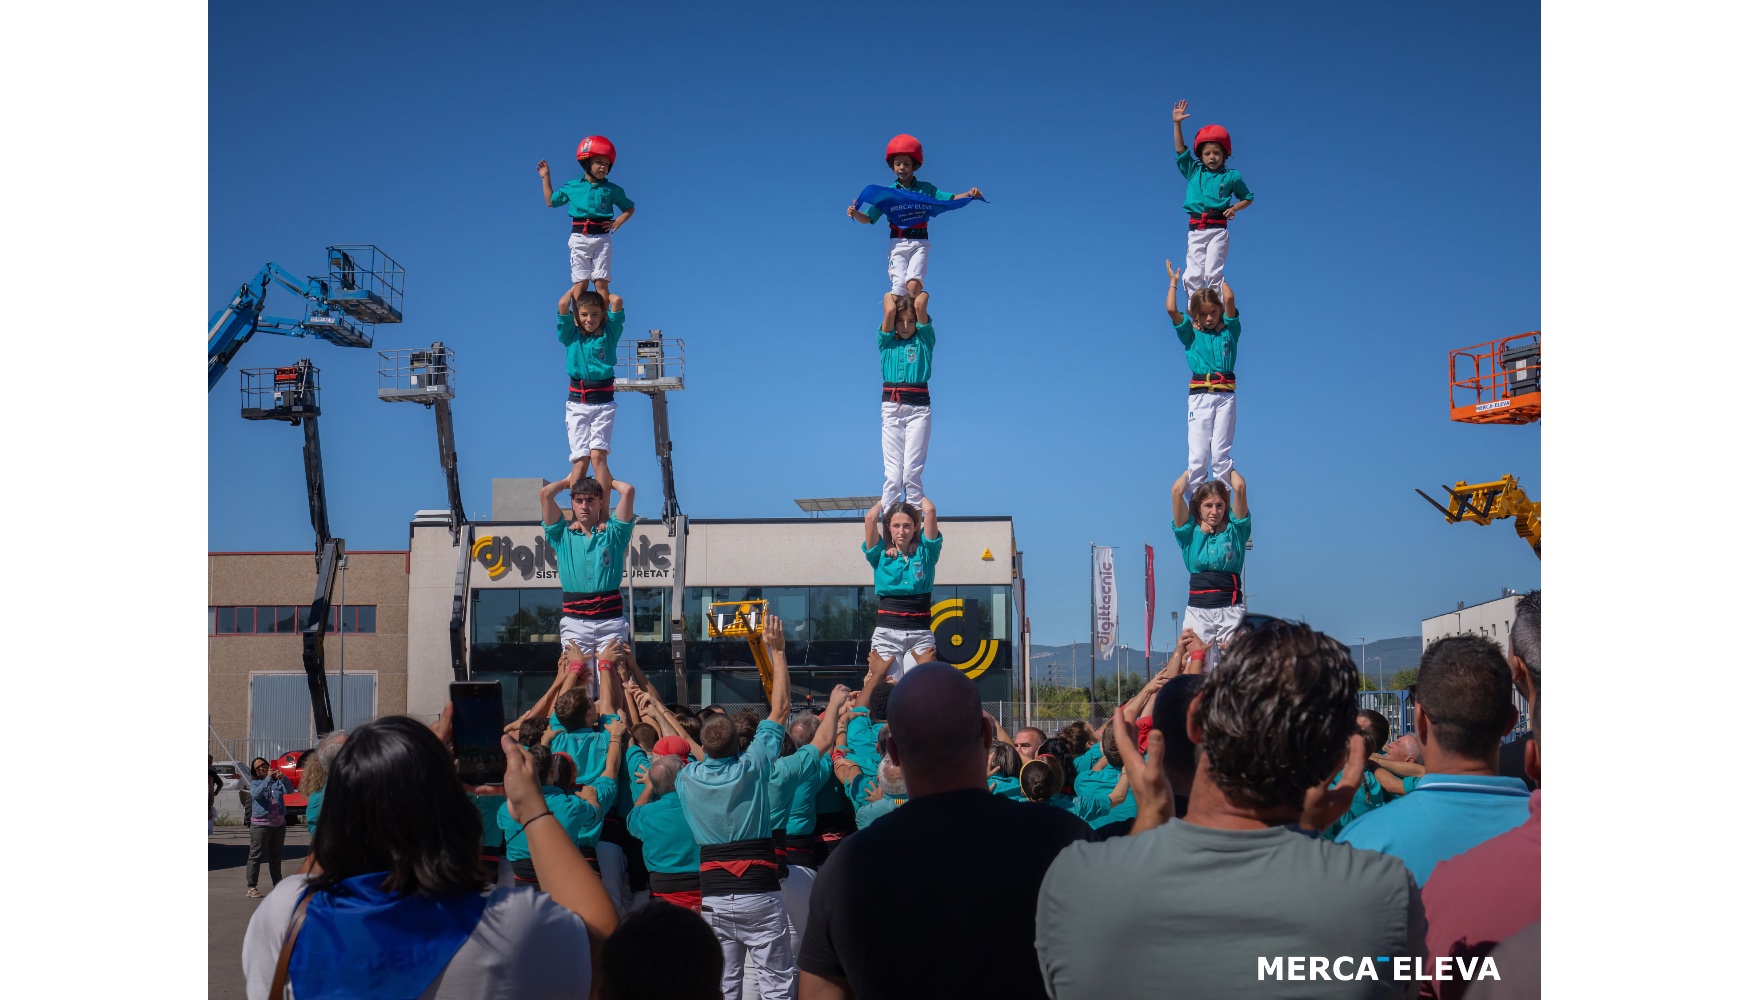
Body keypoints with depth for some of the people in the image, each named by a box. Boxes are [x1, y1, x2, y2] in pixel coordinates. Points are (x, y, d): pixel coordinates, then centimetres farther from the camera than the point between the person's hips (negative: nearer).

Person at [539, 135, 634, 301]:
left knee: (601, 282, -8)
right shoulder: (572, 186, 9)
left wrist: (618, 222, 0)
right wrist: (546, 177, 19)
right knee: (580, 282, -6)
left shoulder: (611, 189, 7)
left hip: (602, 238, -1)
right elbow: (551, 201, 21)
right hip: (579, 238, 1)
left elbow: (630, 208, 16)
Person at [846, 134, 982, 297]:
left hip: (919, 243, -1)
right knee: (899, 287, -13)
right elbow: (868, 218, 5)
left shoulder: (926, 189, 9)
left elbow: (951, 199, 1)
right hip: (897, 243, 1)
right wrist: (855, 214, -17)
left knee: (914, 284, -24)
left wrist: (969, 194, -18)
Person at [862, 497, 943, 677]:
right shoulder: (880, 554, 9)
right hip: (886, 634, 0)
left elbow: (930, 511, -1)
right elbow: (870, 518, -3)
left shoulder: (925, 552, 9)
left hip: (921, 634, 0)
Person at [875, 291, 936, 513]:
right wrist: (895, 293, 15)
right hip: (891, 407, 1)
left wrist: (918, 293, 16)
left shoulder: (924, 340, 8)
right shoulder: (887, 342, 12)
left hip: (918, 407, -1)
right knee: (892, 470, -4)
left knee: (912, 470, -8)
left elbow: (920, 305, -4)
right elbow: (889, 310, -3)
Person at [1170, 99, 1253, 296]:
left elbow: (1248, 198, 17)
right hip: (1196, 230, 2)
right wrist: (1177, 124, -3)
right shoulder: (1193, 171, 13)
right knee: (1193, 275, -7)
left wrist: (1235, 207, -3)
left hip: (1218, 230, -2)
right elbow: (1180, 149, 6)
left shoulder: (1231, 176, 8)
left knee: (1213, 273, -13)